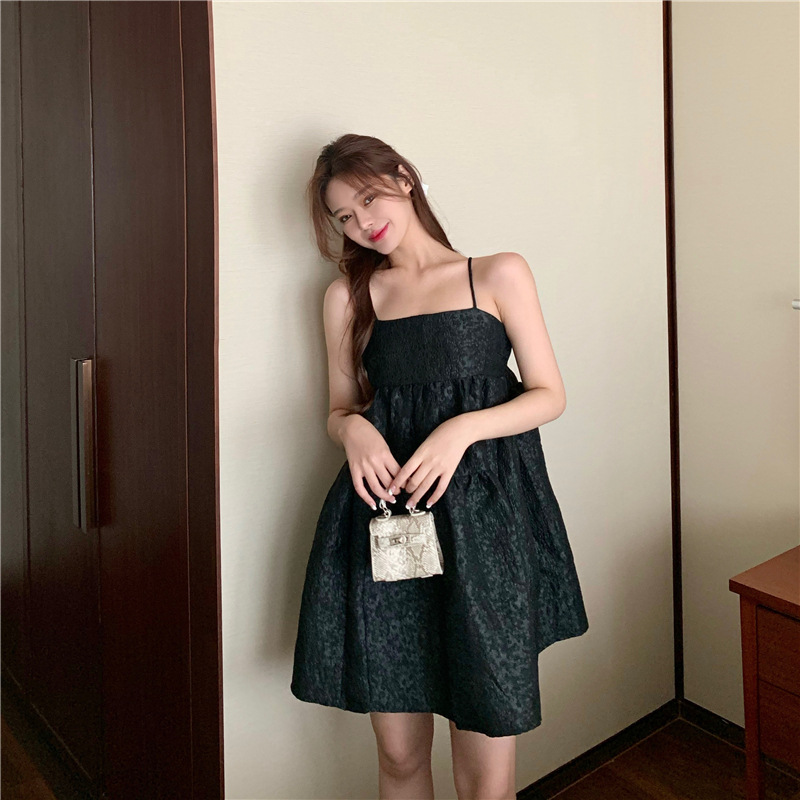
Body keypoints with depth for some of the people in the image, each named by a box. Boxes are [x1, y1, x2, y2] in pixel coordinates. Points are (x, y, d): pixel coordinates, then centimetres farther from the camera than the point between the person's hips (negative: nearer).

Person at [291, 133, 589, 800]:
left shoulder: (499, 275, 6)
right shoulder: (347, 296, 12)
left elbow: (549, 394, 4)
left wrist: (463, 428, -13)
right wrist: (352, 429, -8)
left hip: (484, 519, -2)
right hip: (383, 515, 2)